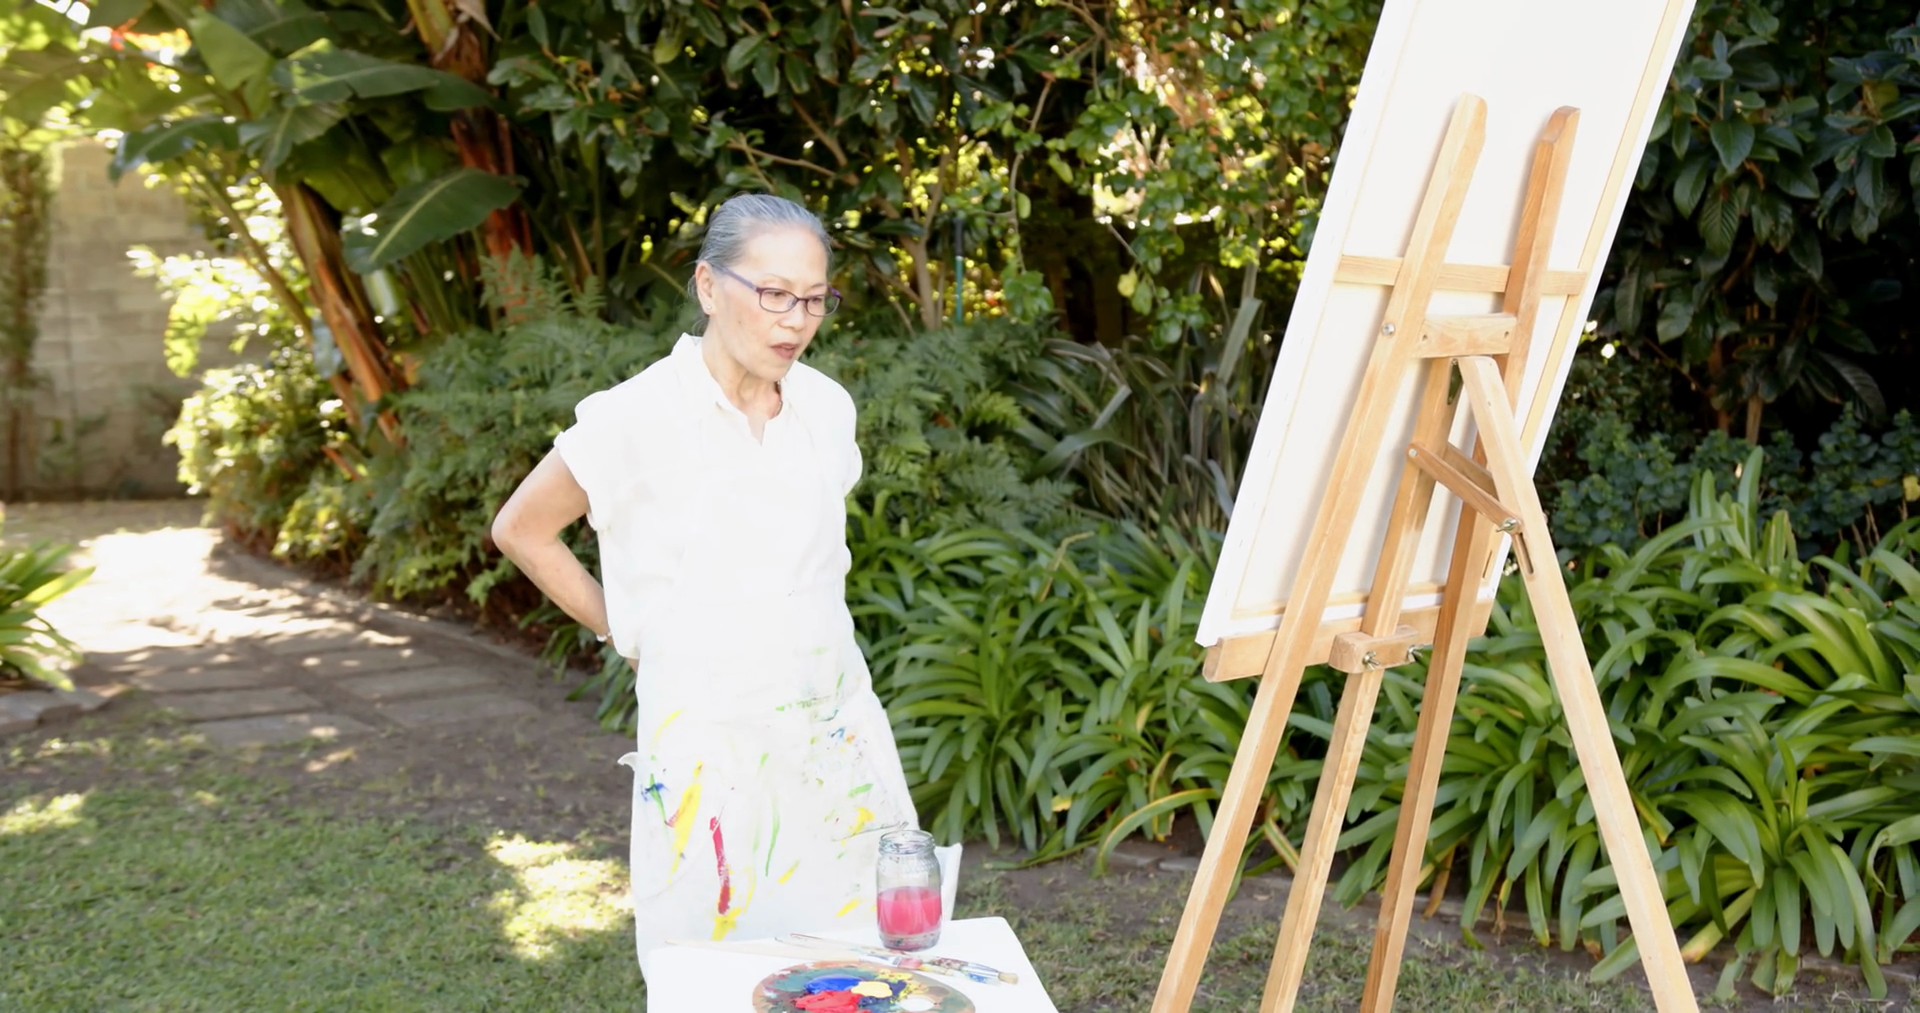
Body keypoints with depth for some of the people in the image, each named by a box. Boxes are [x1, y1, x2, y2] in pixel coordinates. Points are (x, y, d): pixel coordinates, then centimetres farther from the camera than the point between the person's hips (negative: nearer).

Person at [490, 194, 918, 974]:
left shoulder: (827, 407, 2)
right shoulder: (641, 417, -12)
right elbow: (521, 531, 0)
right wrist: (629, 633, 1)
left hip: (838, 731, 5)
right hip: (711, 741, -4)